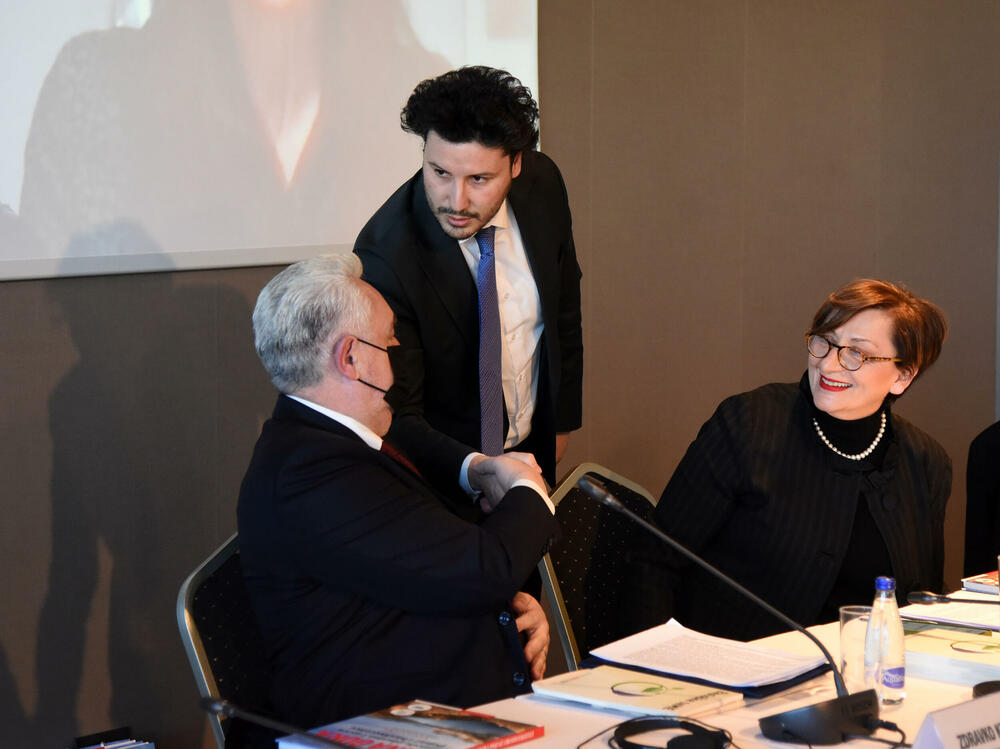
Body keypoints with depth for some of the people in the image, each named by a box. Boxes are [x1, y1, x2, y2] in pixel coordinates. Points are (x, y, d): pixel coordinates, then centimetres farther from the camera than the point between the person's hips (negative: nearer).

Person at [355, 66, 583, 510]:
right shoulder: (385, 256, -32)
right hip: (441, 466, -5)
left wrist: (562, 420, 11)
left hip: (533, 447, 5)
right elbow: (397, 418, -28)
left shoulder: (542, 183, -16)